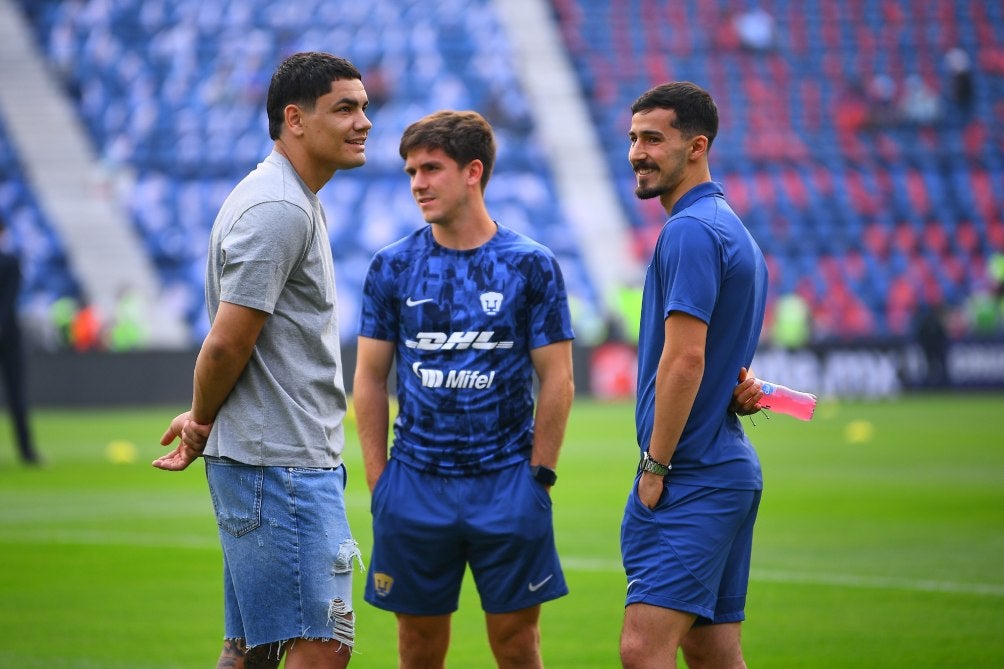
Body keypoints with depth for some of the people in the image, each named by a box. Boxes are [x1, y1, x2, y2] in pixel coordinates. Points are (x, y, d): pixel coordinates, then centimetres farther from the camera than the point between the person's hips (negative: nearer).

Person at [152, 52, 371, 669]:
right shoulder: (278, 211, -15)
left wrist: (203, 420, 8)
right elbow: (228, 343, -17)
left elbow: (227, 348, 19)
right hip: (280, 464, -10)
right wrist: (203, 422, -1)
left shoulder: (296, 202, 19)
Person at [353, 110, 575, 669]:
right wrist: (379, 480, 1)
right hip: (416, 488, 2)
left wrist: (537, 478, -5)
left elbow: (557, 381, 0)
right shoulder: (393, 267, 5)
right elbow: (370, 380, 7)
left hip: (506, 485, -2)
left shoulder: (531, 266, -1)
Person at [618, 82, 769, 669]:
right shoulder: (733, 228, 19)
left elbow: (684, 359, -20)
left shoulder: (690, 230, -14)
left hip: (691, 474, -11)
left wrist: (655, 466, -15)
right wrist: (743, 388, 5)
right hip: (730, 466, 11)